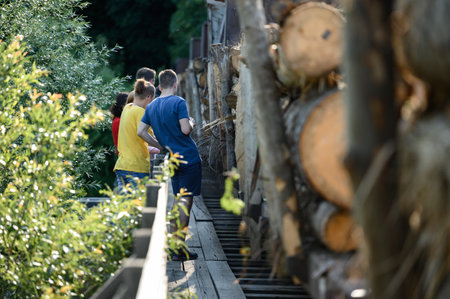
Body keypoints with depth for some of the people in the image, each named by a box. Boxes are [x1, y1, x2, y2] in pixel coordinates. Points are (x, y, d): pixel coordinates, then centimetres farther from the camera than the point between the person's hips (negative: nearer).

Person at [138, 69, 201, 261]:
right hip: (189, 158, -7)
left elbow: (141, 131, 7)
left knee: (180, 202, 14)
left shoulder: (151, 106, 9)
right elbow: (185, 129, -19)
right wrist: (192, 123, 3)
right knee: (186, 200, -6)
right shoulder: (178, 102, -11)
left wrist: (160, 146, 15)